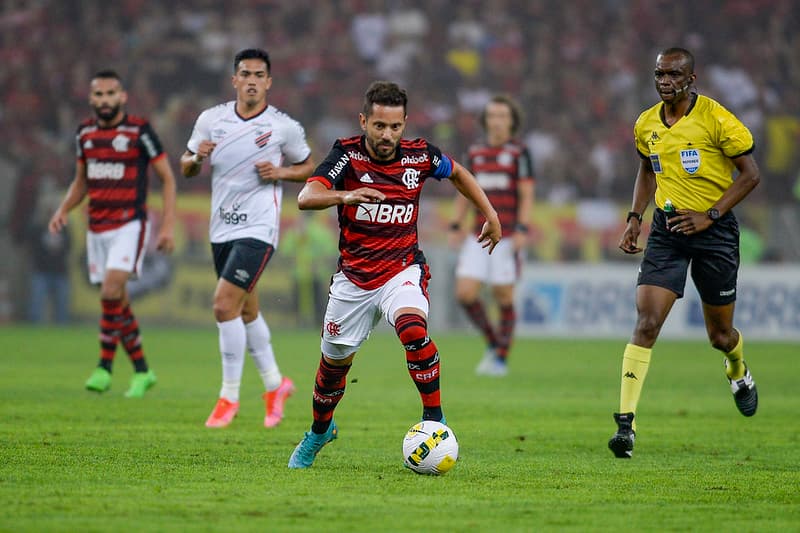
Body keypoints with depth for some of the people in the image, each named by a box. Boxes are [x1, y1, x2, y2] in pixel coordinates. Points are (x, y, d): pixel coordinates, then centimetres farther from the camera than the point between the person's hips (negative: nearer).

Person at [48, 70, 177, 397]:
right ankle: (142, 371, 17)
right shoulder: (85, 133, 9)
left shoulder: (139, 131, -7)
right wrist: (63, 210, 3)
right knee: (118, 301, 7)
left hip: (130, 224, -6)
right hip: (97, 228, 6)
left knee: (111, 291, -22)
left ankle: (105, 367, -15)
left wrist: (168, 225, -9)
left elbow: (167, 177, -2)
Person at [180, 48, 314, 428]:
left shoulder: (285, 127, -6)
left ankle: (230, 396, -7)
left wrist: (280, 172, -11)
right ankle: (275, 385, 34)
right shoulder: (211, 119, 3)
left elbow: (307, 166, 9)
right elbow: (185, 168, 12)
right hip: (221, 229, 5)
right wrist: (197, 157, -10)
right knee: (246, 312, 15)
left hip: (257, 229, -5)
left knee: (224, 305, -17)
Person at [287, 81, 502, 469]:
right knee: (334, 361, 13)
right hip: (353, 275, 1)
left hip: (402, 269, -1)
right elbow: (306, 198, -30)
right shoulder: (348, 154, -14)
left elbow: (458, 173, 17)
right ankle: (319, 431, 41)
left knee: (413, 328, -32)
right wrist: (345, 195, -48)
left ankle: (434, 418, -21)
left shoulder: (419, 156, -7)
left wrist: (490, 214, 15)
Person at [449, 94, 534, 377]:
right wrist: (456, 226, 5)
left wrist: (522, 230, -17)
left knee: (503, 297, 0)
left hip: (508, 236, -4)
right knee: (465, 293, -6)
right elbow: (464, 194, 15)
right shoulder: (475, 153, 11)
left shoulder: (519, 153, -3)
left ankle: (501, 359, 12)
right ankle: (492, 342, 15)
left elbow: (527, 196, -7)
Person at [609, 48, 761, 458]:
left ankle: (740, 374, 48)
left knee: (720, 335, 10)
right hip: (667, 230, 3)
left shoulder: (716, 119, -12)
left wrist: (709, 215, -15)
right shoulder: (646, 125, 4)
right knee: (646, 323, -14)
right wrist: (635, 217, 10)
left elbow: (750, 174, -7)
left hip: (713, 229, -3)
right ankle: (625, 424, -17)